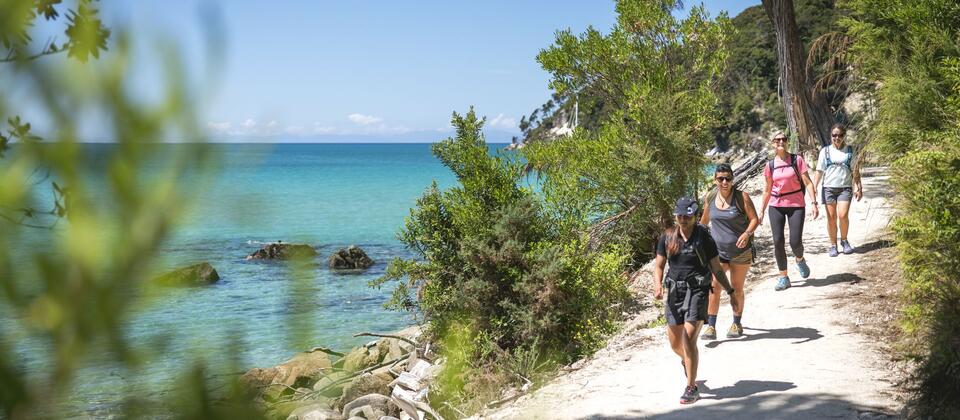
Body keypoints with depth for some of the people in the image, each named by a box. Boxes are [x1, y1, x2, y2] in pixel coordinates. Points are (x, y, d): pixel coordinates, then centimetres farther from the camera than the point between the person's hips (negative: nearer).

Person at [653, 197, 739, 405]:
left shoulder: (704, 238, -1)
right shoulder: (667, 238, 6)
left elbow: (716, 268, 6)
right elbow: (658, 265, 7)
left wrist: (730, 291, 4)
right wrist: (657, 285, -11)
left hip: (697, 291, -4)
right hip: (675, 291, 4)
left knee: (689, 338, -17)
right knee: (675, 343, 10)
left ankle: (691, 389, -10)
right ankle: (687, 360, 48)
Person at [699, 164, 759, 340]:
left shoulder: (742, 197, -10)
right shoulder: (710, 198, -1)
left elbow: (754, 219, -10)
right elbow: (705, 220, 16)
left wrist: (747, 234, -28)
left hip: (741, 251, -2)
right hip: (717, 251, 2)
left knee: (737, 289, 10)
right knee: (714, 287, -12)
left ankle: (737, 324, 28)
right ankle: (710, 327, -10)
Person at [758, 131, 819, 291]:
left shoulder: (797, 160, -2)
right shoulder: (770, 165, 4)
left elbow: (808, 182, -5)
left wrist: (814, 203, -14)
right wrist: (761, 211, 13)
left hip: (796, 205, -2)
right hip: (776, 206, 2)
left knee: (795, 242, -8)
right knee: (778, 242, -5)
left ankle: (800, 260, 28)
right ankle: (783, 278, 6)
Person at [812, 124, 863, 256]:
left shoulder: (850, 151, 8)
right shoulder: (825, 151, 7)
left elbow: (855, 171, 10)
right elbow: (819, 171, 7)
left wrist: (859, 187, 4)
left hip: (845, 188, -1)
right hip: (828, 188, 1)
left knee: (843, 215, -15)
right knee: (831, 218, 0)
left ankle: (844, 241, 8)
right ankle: (833, 245, 11)